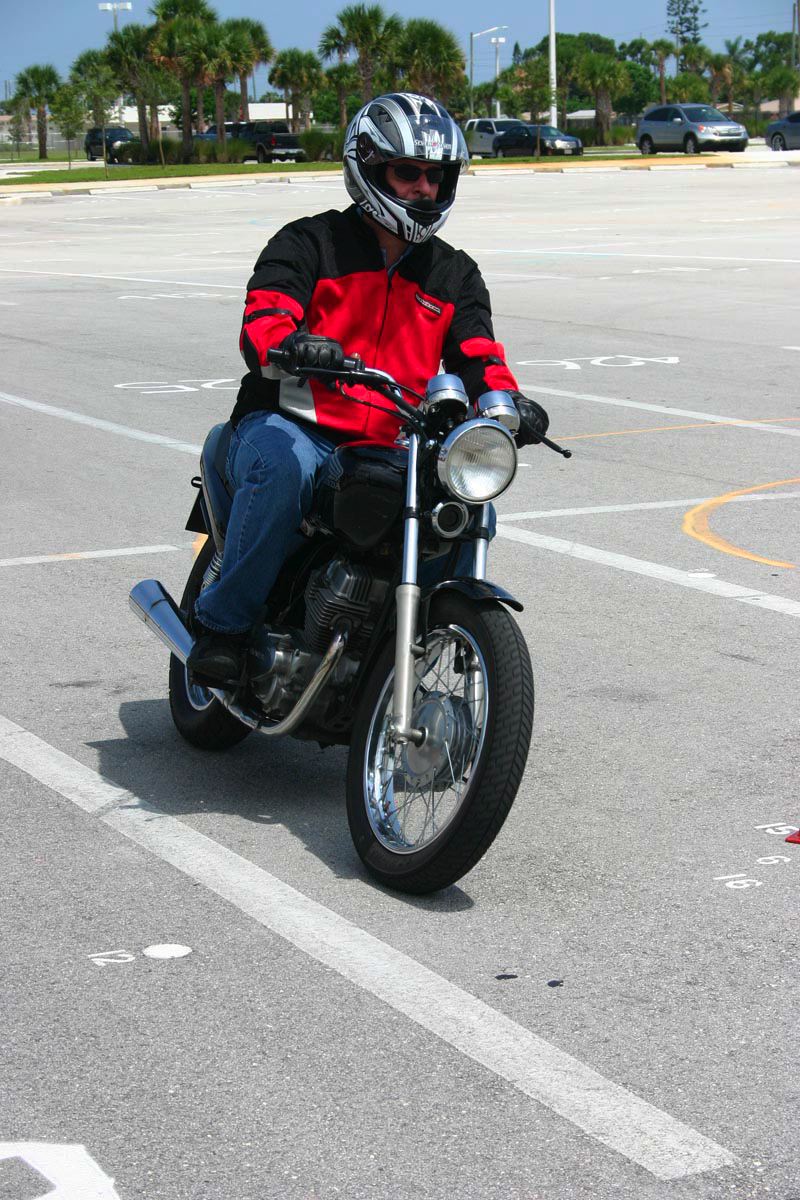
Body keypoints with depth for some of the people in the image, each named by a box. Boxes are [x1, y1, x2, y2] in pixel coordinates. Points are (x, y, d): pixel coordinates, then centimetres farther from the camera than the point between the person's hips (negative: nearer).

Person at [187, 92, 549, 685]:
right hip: (292, 426, -4)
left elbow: (477, 357, 7)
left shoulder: (455, 274, 18)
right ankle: (222, 620, -21)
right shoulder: (309, 243, 2)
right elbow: (262, 320, -13)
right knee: (284, 468, -38)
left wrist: (508, 401, -17)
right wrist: (292, 343, -38)